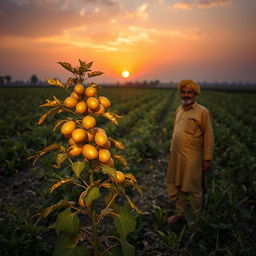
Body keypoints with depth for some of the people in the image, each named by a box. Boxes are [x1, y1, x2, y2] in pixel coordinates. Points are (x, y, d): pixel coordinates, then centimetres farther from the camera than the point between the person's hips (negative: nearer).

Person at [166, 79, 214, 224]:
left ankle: (195, 216, 26)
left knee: (194, 188, 6)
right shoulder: (179, 110, 11)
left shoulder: (202, 112, -9)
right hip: (177, 156, 7)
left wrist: (207, 158, -10)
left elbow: (209, 136, -9)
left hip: (192, 157, -6)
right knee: (178, 186, 16)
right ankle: (180, 213, 34)